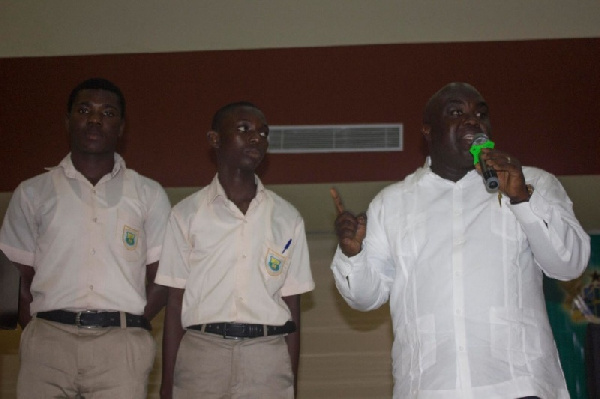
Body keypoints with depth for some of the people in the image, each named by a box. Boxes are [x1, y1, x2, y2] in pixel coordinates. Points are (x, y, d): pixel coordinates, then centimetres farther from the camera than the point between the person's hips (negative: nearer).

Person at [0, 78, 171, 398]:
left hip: (120, 347, 0)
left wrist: (128, 325, -2)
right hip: (48, 342, 1)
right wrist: (34, 332, 0)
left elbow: (161, 279, 9)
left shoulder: (149, 195, 10)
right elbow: (26, 277, 12)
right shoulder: (33, 193, 12)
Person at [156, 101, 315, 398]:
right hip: (200, 353, -1)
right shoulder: (187, 214, 6)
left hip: (267, 356, 1)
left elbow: (292, 307, 10)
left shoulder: (287, 218, 9)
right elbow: (175, 302, 6)